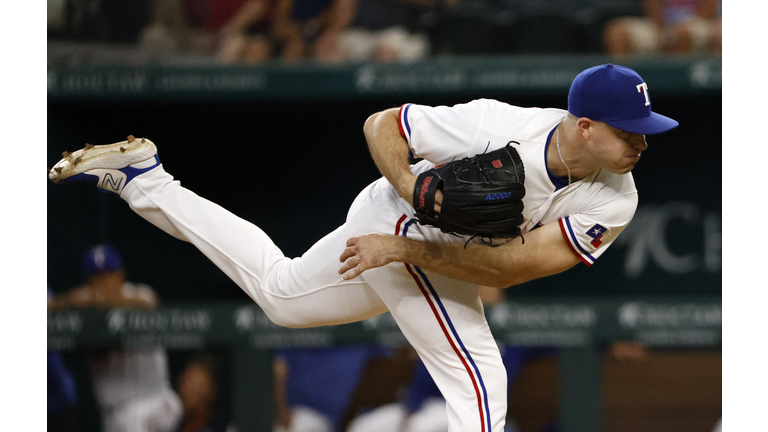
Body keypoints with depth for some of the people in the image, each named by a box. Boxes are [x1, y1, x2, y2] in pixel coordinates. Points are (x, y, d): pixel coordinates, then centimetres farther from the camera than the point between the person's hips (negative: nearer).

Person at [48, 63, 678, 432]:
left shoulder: (614, 203, -22)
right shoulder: (497, 126, -33)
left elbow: (516, 264, -28)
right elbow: (382, 125, -17)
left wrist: (402, 249, -34)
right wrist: (412, 188, -34)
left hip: (437, 260, 6)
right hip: (392, 220, -6)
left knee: (280, 292, 25)